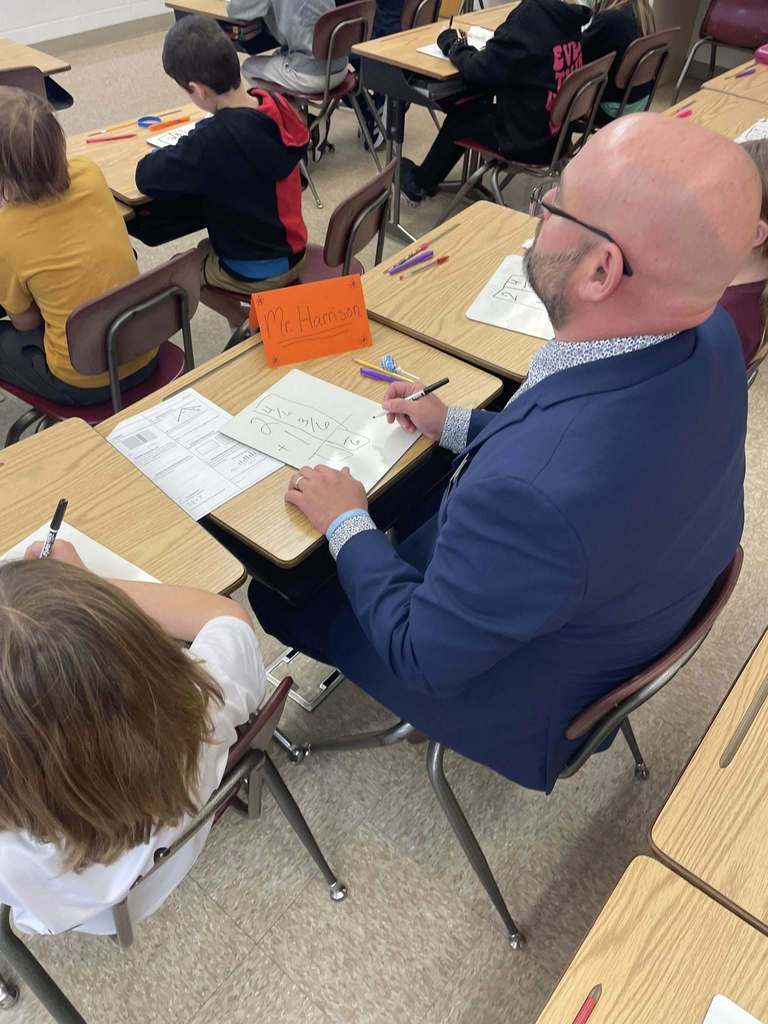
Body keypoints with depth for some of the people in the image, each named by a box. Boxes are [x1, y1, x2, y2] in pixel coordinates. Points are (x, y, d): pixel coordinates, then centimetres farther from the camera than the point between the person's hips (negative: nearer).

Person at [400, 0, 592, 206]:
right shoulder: (570, 18, 0)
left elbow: (477, 70, -19)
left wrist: (452, 43, -2)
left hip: (528, 142, -7)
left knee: (459, 116, 14)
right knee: (471, 107, 21)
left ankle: (419, 185, 35)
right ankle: (424, 180, 36)